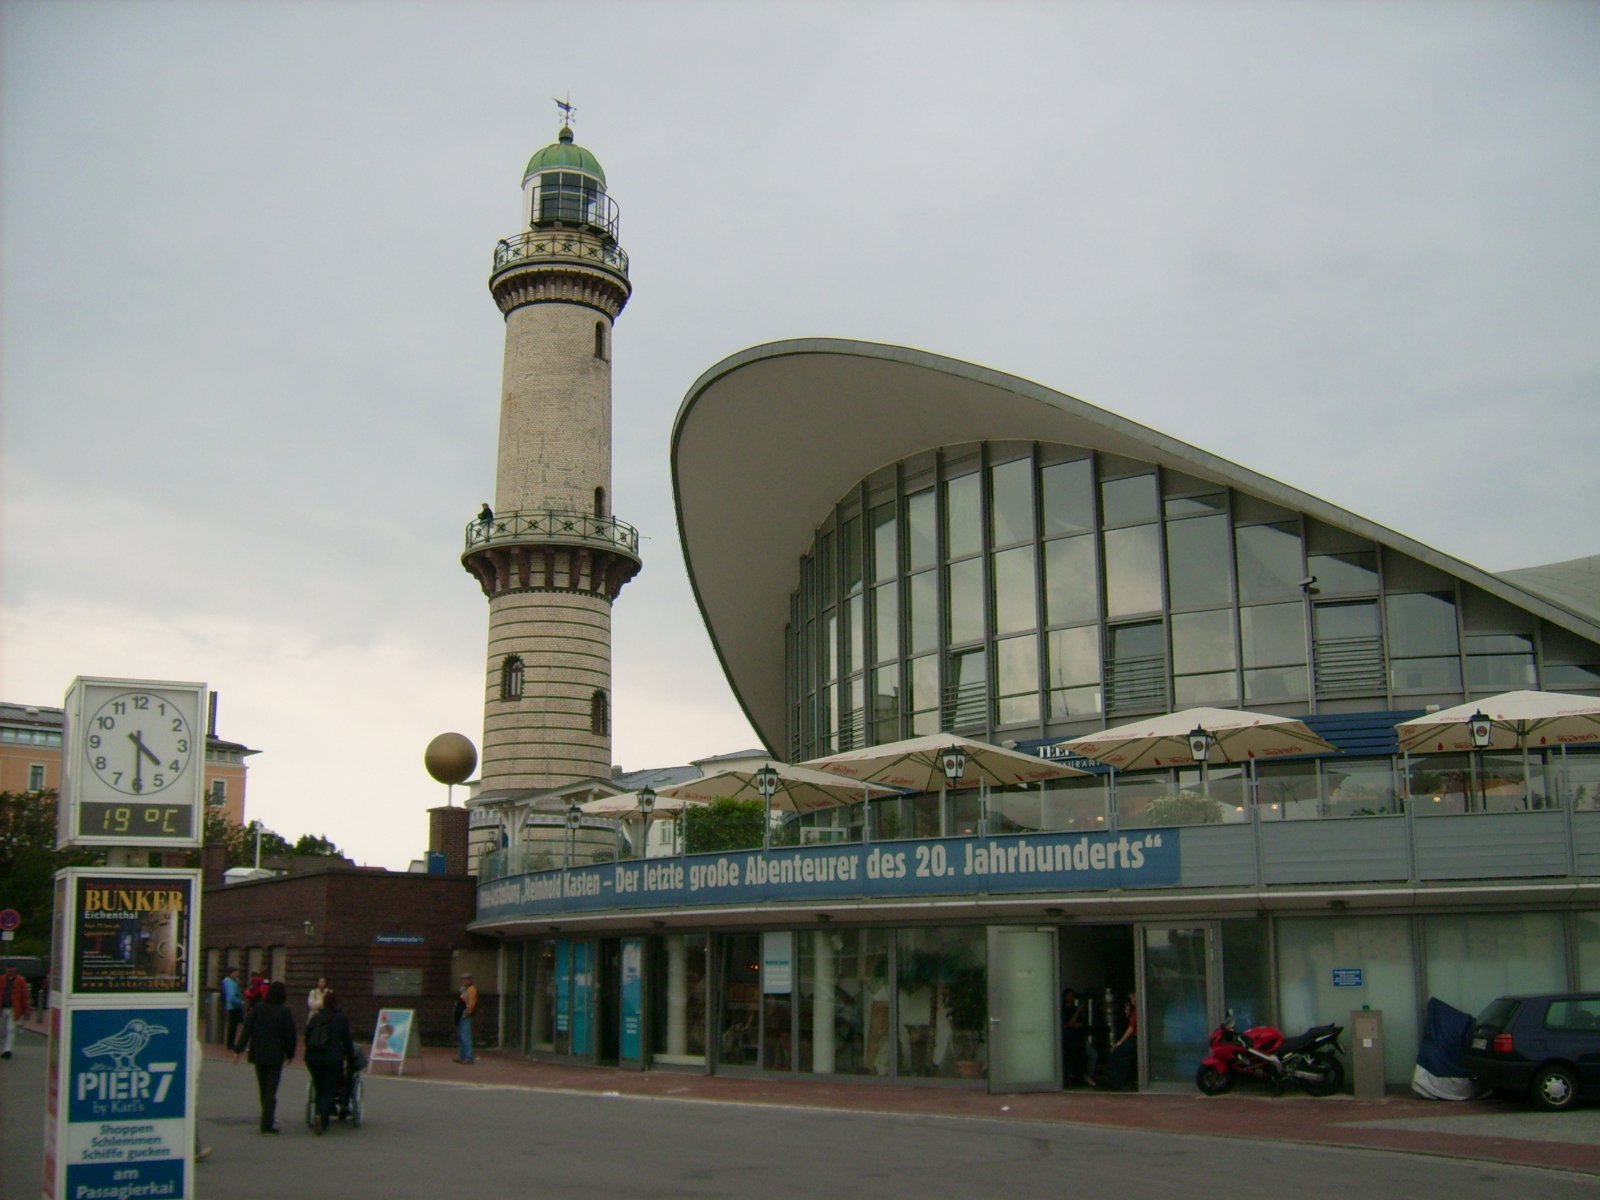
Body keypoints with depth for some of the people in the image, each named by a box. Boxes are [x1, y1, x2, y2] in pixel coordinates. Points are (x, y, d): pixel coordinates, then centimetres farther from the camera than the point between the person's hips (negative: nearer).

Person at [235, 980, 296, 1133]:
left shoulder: (257, 1009, -1)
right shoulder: (284, 1012, -9)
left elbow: (246, 1030, -4)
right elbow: (290, 1034, -6)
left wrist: (238, 1050, -3)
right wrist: (290, 1054, 6)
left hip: (258, 1054, 3)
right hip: (275, 1056, -3)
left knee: (263, 1089, 16)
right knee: (271, 1090, -2)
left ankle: (267, 1120, 24)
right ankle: (268, 1123, -8)